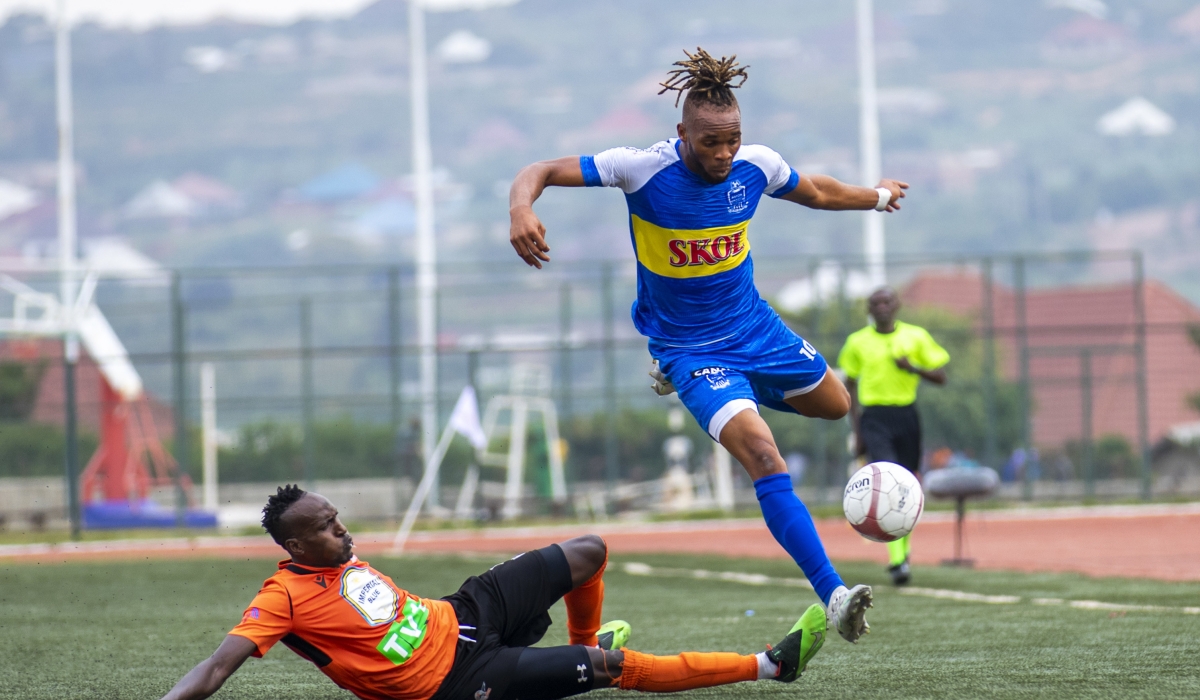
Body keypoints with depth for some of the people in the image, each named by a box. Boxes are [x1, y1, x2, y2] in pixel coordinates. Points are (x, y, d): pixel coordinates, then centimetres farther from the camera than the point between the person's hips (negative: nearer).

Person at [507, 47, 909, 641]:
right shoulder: (644, 168, -25)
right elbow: (539, 172, -24)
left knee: (834, 406, 27)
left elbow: (815, 193, 11)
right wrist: (522, 208, -46)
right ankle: (833, 597, -24)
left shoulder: (757, 166, -12)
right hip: (687, 345, -6)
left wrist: (876, 196, 26)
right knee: (764, 459, -25)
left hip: (755, 326, 6)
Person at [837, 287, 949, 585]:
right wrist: (856, 431, 7)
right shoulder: (858, 342, 6)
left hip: (906, 416, 2)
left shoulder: (916, 336, 6)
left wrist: (913, 368, -12)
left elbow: (940, 376, 8)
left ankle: (903, 550, 33)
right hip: (874, 418, -2)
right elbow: (851, 385, 13)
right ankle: (897, 560, -23)